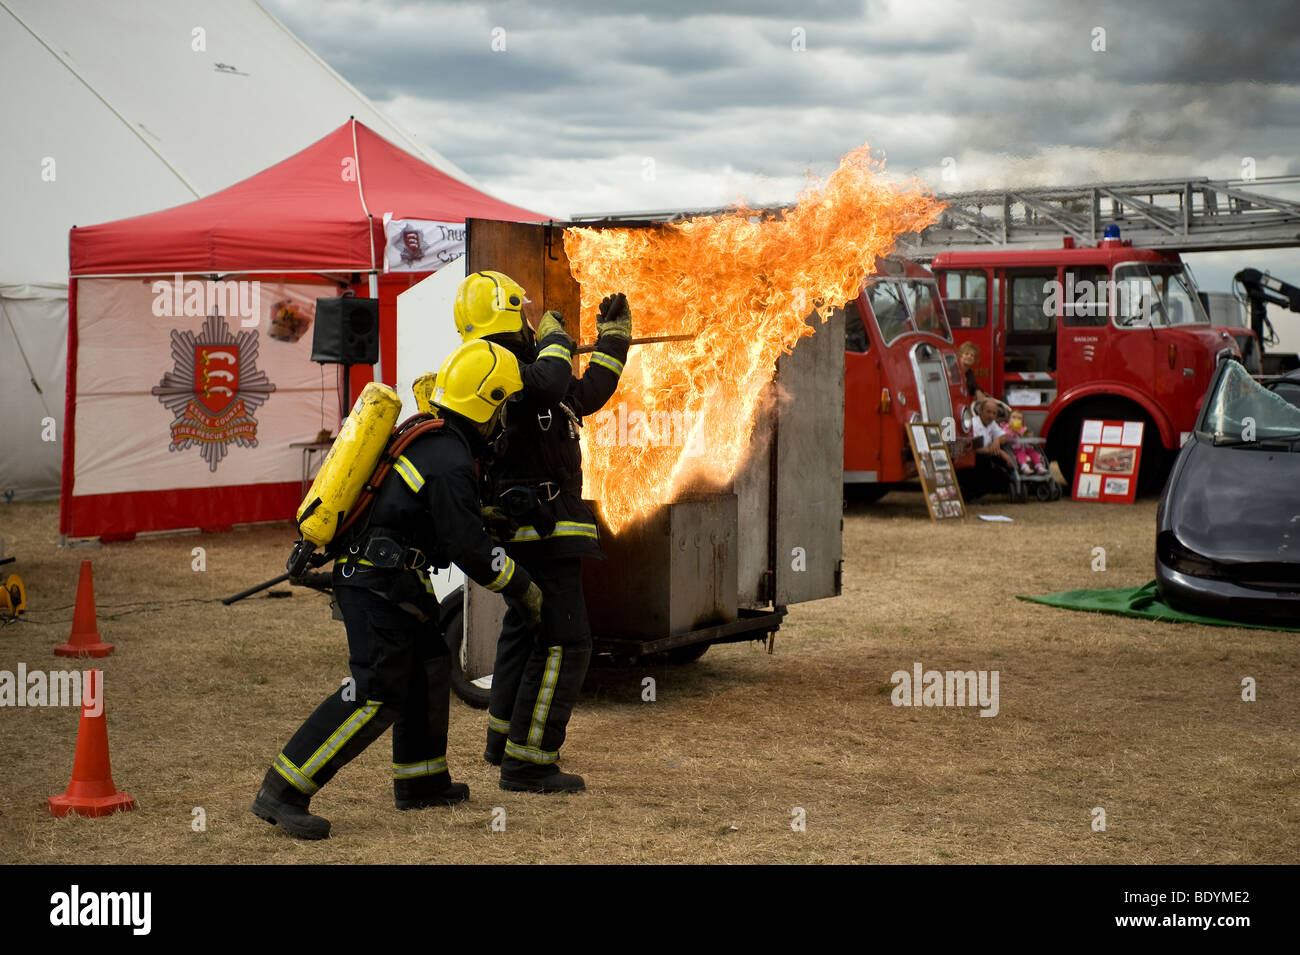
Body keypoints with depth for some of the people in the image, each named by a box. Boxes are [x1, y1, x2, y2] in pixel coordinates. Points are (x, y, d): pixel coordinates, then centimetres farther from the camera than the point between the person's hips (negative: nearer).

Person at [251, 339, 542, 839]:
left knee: (427, 668, 19)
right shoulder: (451, 463, -18)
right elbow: (469, 548, -18)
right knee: (377, 694, -13)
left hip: (364, 573, 11)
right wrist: (522, 587, -5)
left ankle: (420, 781, 29)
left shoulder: (423, 434, 12)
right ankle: (281, 793, -14)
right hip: (380, 585, -11)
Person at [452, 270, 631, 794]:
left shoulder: (519, 375, 14)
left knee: (524, 632, 23)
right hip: (540, 532, -11)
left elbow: (587, 394, 26)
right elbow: (551, 384, -37)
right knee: (563, 644, -9)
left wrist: (613, 338, 27)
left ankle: (504, 740, 37)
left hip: (527, 533, 11)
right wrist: (555, 338, -18)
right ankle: (526, 762, -4)